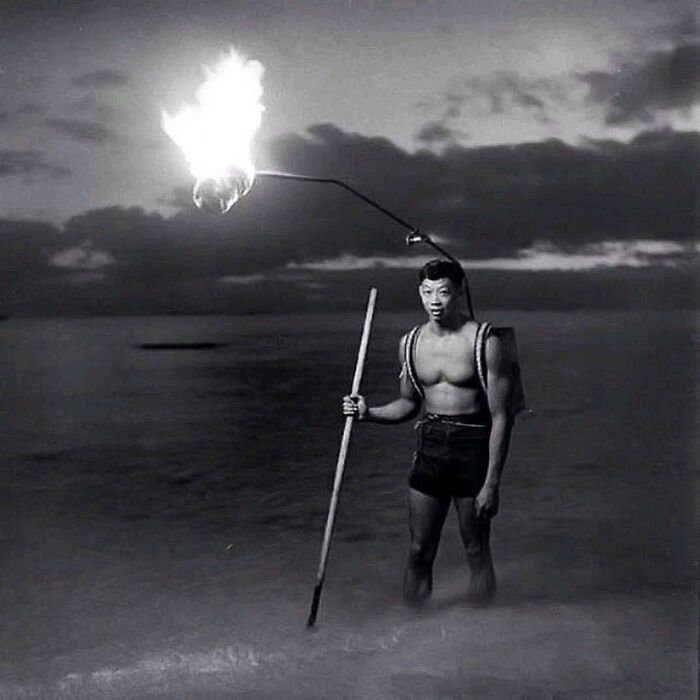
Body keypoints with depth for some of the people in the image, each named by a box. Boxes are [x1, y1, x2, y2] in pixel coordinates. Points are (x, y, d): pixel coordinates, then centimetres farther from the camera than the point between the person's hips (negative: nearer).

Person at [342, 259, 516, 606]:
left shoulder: (485, 343, -10)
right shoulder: (410, 343, 5)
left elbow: (500, 417, -10)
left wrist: (491, 482, -14)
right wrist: (369, 413, -1)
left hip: (473, 446, -4)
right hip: (430, 445, 4)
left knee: (476, 551, 6)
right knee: (419, 552, 7)